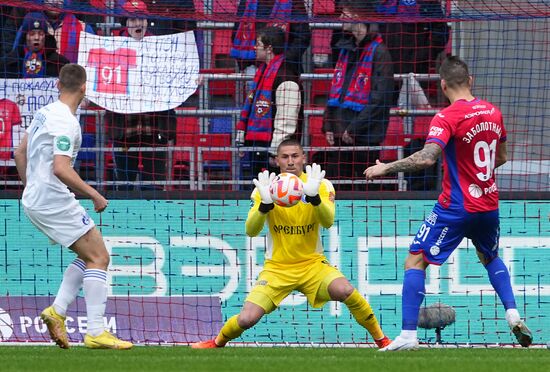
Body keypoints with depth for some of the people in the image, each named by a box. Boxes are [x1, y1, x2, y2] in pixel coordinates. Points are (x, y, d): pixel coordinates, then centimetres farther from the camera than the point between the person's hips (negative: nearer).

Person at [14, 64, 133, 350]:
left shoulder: (44, 113, 12)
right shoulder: (66, 122, -17)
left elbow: (20, 153, 22)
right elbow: (61, 169, -26)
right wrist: (95, 195, -20)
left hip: (33, 201, 9)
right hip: (54, 200, -9)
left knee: (89, 255, 17)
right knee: (98, 257, -7)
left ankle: (57, 310, 5)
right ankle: (96, 333, -14)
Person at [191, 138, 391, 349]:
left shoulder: (321, 185, -5)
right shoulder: (265, 188, -5)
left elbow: (328, 222, -21)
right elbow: (251, 231, -16)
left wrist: (314, 196, -39)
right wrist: (265, 204, -33)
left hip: (312, 263, 0)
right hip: (277, 267, 0)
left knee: (345, 290, -31)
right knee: (246, 319, -15)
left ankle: (380, 339, -11)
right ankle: (217, 343, 19)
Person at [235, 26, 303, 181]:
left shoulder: (285, 77, -17)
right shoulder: (263, 71, 16)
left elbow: (287, 121, -20)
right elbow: (250, 108, 25)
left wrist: (275, 152, -21)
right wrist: (241, 139, 25)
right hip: (256, 144, 10)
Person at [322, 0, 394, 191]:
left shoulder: (378, 52, -10)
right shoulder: (345, 49, 15)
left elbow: (380, 98, -16)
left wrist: (354, 129, -16)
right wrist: (328, 125, 8)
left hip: (365, 137, -8)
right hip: (339, 136, 8)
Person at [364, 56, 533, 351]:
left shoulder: (447, 117, -16)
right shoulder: (493, 112, 5)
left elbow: (427, 158, -28)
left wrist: (385, 168, -20)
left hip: (456, 206, -7)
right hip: (489, 203, 7)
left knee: (415, 261, -1)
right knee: (490, 258, 32)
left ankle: (408, 335, -10)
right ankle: (513, 314, 17)